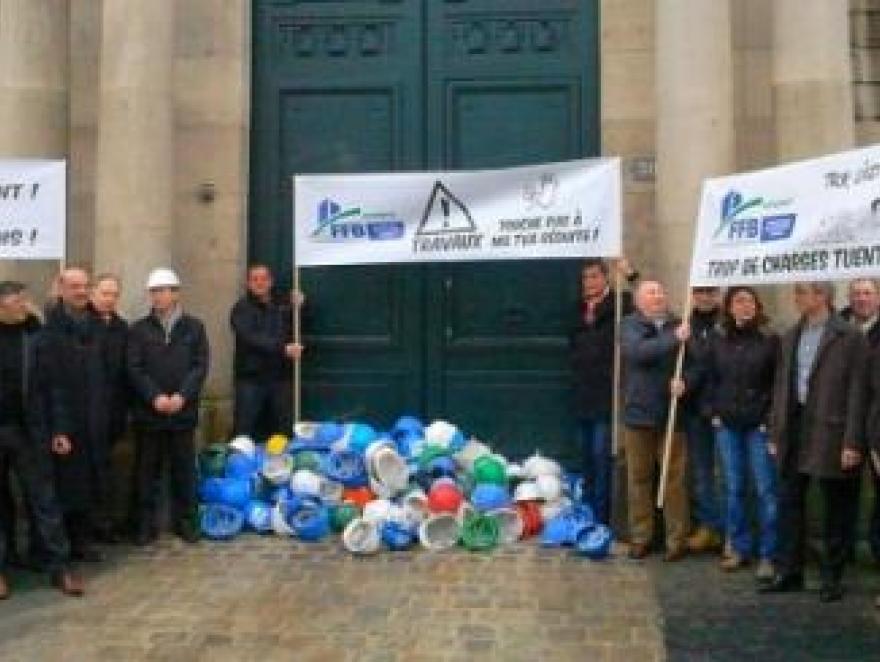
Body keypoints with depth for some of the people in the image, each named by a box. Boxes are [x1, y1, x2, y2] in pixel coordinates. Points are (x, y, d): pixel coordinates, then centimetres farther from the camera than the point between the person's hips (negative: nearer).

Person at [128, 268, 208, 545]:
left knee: (184, 469, 7)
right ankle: (146, 523, 14)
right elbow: (134, 368, -3)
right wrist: (155, 397, -15)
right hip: (148, 412, 0)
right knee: (147, 470, 5)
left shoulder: (194, 327, 5)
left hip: (184, 411, 0)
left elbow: (200, 366, -1)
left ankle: (185, 520, 19)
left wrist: (182, 396, -13)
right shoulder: (139, 329, 5)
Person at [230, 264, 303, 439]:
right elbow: (251, 340, -15)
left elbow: (295, 337, 11)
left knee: (284, 432, 7)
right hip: (250, 379, -4)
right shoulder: (242, 309, -1)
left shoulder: (282, 309, 12)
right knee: (244, 432, -3)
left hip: (280, 379, 4)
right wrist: (283, 348, -22)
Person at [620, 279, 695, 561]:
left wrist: (685, 379, -21)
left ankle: (677, 539, 13)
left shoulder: (679, 325, 4)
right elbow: (638, 352, -20)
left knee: (674, 479, 4)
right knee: (638, 478, 8)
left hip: (671, 415, 1)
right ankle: (640, 537, 20)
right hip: (638, 413, 0)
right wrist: (673, 339, -25)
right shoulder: (630, 325, 0)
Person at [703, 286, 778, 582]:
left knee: (765, 489, -2)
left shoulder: (770, 341, -4)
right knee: (734, 489, 11)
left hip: (759, 425, -3)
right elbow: (710, 380, 12)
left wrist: (770, 418, -11)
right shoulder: (718, 342, 7)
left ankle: (767, 554, 6)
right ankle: (739, 547, 22)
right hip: (727, 425, 4)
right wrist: (712, 412, 3)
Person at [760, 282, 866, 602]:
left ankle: (832, 577, 17)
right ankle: (788, 572, 19)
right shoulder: (790, 337, 11)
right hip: (794, 432, 5)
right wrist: (775, 434, 8)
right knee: (788, 504, 9)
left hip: (830, 434, -5)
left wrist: (852, 443, -13)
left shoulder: (850, 337, -6)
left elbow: (856, 392, -9)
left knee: (834, 510, 6)